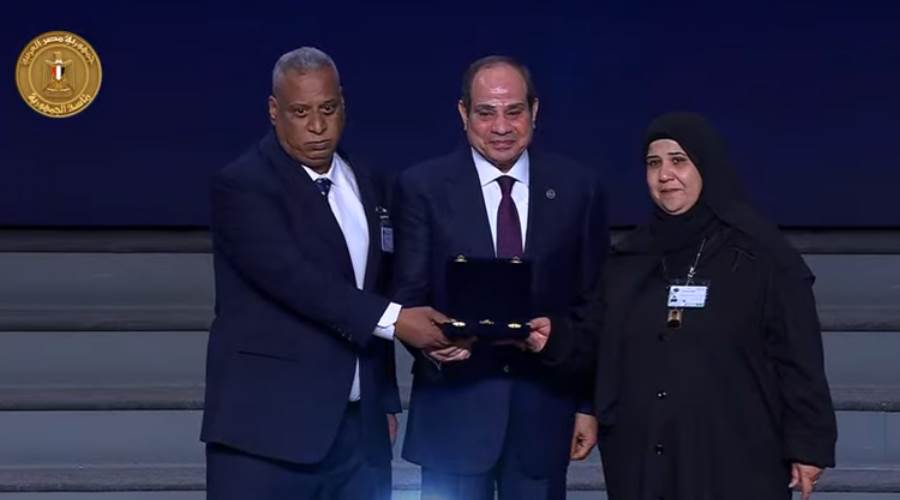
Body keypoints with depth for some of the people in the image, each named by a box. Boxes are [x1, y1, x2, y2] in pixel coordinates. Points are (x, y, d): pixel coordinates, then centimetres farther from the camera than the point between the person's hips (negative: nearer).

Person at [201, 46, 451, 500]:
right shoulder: (242, 185, -7)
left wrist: (384, 400, 17)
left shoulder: (361, 184, 15)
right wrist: (393, 320, -25)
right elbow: (293, 278, -20)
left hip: (357, 428, 6)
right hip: (268, 426, -6)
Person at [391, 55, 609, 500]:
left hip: (544, 408, 1)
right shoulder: (422, 187, 1)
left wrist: (590, 404, 5)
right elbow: (408, 297, 0)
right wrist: (429, 342, -22)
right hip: (454, 406, -1)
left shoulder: (578, 188, 5)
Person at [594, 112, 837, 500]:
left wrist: (809, 446, -6)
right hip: (643, 463, 4)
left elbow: (799, 357, -3)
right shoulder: (630, 258, 13)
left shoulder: (762, 253, -1)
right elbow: (606, 357, 15)